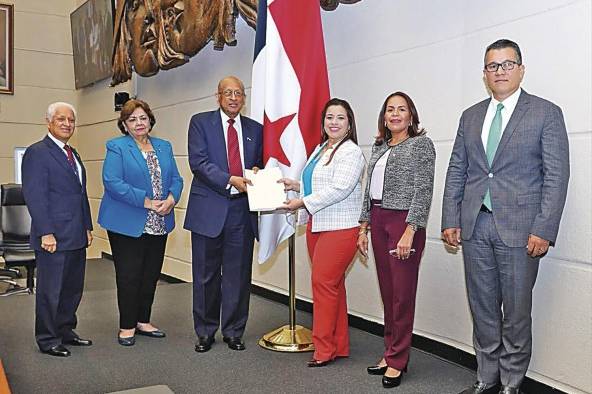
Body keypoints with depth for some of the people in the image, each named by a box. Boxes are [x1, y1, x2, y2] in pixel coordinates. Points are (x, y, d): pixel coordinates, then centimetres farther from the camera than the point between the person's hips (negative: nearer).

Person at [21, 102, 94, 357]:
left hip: (77, 237, 8)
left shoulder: (73, 154, 17)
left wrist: (87, 227, 15)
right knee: (50, 291, 3)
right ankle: (48, 341, 16)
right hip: (54, 237, -8)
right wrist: (45, 233, -19)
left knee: (73, 288, 15)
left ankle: (65, 332, 29)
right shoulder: (37, 153, -9)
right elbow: (34, 195, -15)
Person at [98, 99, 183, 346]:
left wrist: (171, 199, -12)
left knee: (151, 275, 12)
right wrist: (146, 201, -20)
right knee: (129, 277, 1)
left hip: (159, 225, 5)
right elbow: (112, 182, -15)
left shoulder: (164, 147, 13)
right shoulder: (116, 147, -4)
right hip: (128, 225, -5)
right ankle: (127, 326, 15)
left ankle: (143, 321, 26)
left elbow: (176, 179, 10)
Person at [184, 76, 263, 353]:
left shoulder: (255, 129, 13)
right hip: (209, 209, -2)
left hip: (242, 210, 3)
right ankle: (205, 332, 21)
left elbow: (261, 164, 19)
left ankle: (234, 332, 20)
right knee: (206, 275, 6)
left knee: (238, 274, 7)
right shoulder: (201, 122, 3)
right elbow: (198, 162, -9)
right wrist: (230, 180, -19)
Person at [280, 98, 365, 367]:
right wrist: (296, 185, 10)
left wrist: (303, 203, -17)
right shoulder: (320, 149, 18)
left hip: (339, 229, -9)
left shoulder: (350, 152, -10)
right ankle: (339, 346, 21)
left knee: (323, 283, -7)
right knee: (332, 285, 12)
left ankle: (324, 350, 4)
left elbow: (338, 189, -20)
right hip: (316, 226, 9)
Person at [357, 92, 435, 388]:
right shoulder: (379, 147, 16)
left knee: (403, 293, -1)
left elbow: (423, 191, -11)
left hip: (404, 222, -6)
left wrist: (409, 232, -18)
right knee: (387, 291, 11)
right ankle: (390, 352, 22)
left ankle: (397, 361, 9)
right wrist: (364, 228, 14)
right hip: (378, 221, 7)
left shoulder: (421, 144, -4)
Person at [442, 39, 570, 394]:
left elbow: (556, 176, -5)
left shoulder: (546, 113, 0)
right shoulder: (471, 116, 13)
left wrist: (544, 230, -13)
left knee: (516, 312, 5)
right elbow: (456, 172, 12)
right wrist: (451, 220, 4)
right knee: (483, 308, 12)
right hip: (475, 227, 4)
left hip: (519, 228, -4)